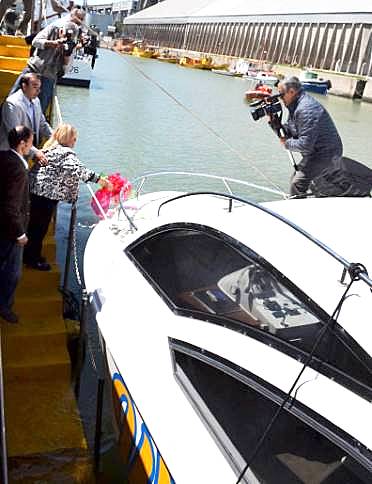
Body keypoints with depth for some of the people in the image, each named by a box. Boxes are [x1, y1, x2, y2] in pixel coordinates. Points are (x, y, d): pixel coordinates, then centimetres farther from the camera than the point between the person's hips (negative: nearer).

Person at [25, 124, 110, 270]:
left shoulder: (48, 149, 15)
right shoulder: (67, 153, -13)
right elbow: (78, 169, -28)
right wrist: (98, 178, -29)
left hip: (34, 189, 9)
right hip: (47, 194, -9)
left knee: (33, 223, 19)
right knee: (40, 226, 3)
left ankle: (28, 254, 32)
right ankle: (34, 258, 15)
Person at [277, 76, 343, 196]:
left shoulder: (306, 109, -26)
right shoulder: (295, 105, 8)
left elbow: (305, 145, -30)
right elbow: (290, 131, 10)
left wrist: (287, 143, -14)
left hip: (325, 153, -11)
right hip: (316, 152, 11)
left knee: (297, 184, -20)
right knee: (295, 180, 15)